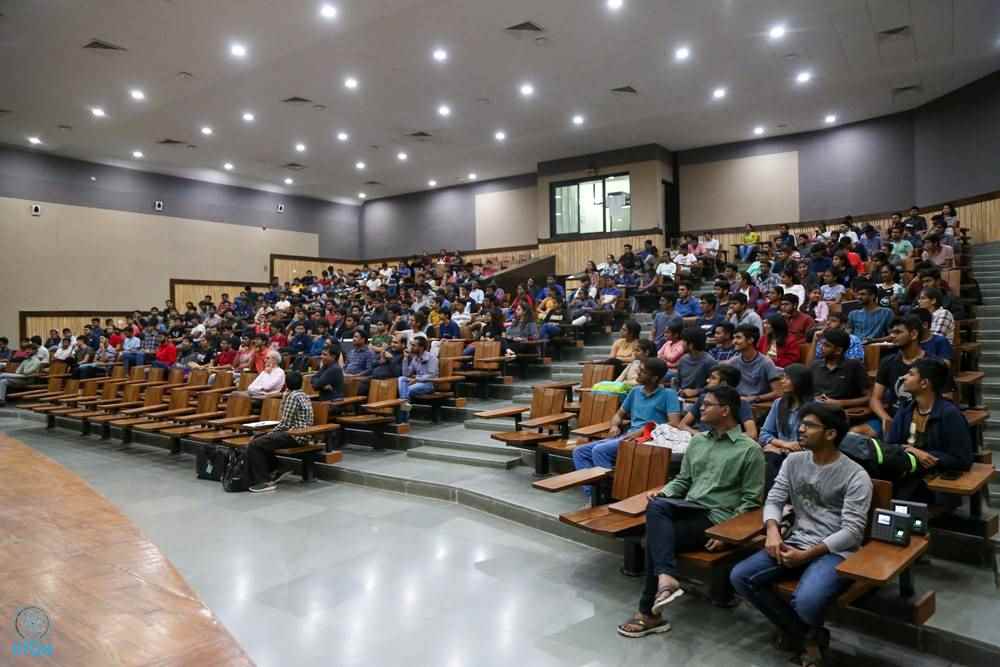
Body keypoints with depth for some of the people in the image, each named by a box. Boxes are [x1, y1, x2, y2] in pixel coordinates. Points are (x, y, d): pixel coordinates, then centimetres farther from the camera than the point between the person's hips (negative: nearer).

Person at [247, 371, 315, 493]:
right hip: (300, 434, 11)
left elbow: (285, 423, -14)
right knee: (259, 439, 21)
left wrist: (270, 433, -3)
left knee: (254, 445, -15)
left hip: (295, 435, -11)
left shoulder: (292, 396, -13)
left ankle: (265, 481, -13)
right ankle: (277, 471, 22)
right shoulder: (303, 395, 17)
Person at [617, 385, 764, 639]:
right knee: (656, 506, -30)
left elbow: (751, 501, -4)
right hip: (689, 509, 6)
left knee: (656, 537, -26)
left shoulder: (749, 449, -1)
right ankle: (666, 578, -39)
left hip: (716, 518, -5)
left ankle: (649, 612, -15)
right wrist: (664, 492, 0)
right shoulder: (697, 441, 18)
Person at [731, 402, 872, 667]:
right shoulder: (793, 461, 8)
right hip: (795, 543, 6)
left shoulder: (856, 476, -9)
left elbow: (852, 532, -13)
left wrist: (807, 555, -20)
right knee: (740, 577, -15)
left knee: (806, 601, -34)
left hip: (835, 552, -5)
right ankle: (802, 632, 5)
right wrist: (772, 530, -14)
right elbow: (774, 500, 9)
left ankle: (812, 633, 7)